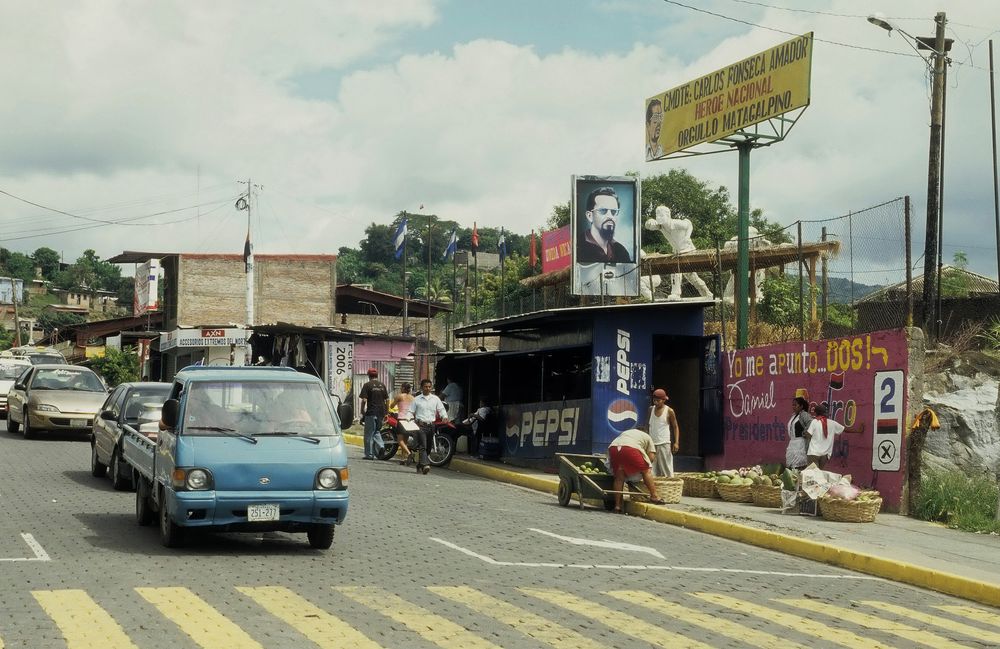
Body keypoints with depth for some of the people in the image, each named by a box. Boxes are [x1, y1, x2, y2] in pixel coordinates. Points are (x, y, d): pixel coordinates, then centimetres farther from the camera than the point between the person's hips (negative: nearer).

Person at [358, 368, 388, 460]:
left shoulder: (367, 385, -6)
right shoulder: (382, 385, 9)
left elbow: (364, 400, -13)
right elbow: (387, 400, 10)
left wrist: (362, 411, -1)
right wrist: (386, 412, 17)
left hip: (371, 412, -5)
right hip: (381, 413, 5)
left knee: (369, 434, 1)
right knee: (376, 432, 20)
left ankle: (369, 454, 0)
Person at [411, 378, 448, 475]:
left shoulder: (435, 399, 12)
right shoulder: (416, 399, 7)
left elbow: (441, 409, 11)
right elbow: (411, 412, 6)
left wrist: (444, 417, -9)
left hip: (431, 425, 4)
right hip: (421, 425, -4)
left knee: (428, 447, 9)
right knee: (422, 446, -17)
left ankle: (419, 466, 23)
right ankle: (425, 465, -30)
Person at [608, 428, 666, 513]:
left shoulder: (626, 433, 43)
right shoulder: (647, 437, 30)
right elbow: (651, 456, 18)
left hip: (613, 447, 4)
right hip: (630, 448, -4)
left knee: (619, 477, 15)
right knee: (646, 471, 15)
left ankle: (617, 505, 12)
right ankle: (654, 496, 16)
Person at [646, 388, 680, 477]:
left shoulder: (669, 411, -2)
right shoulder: (651, 409, 9)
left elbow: (675, 427, 3)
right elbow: (648, 425, 14)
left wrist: (676, 442, -6)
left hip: (664, 443, -4)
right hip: (652, 443, 4)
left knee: (666, 468, -4)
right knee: (652, 470, 0)